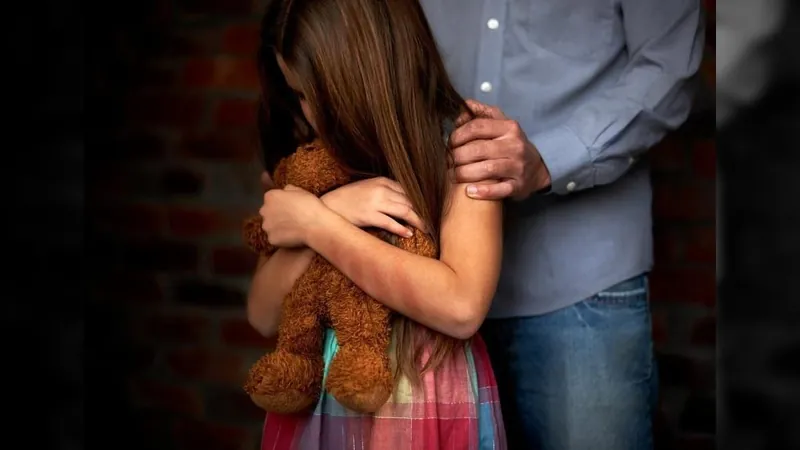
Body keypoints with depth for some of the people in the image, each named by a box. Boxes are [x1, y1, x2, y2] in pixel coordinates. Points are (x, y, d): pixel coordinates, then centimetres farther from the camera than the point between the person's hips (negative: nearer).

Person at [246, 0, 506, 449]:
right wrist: (327, 210, -16)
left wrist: (317, 225, -17)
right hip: (316, 402, 4)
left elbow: (462, 307, -23)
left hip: (427, 406, -4)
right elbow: (265, 315, -1)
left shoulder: (460, 139, -10)